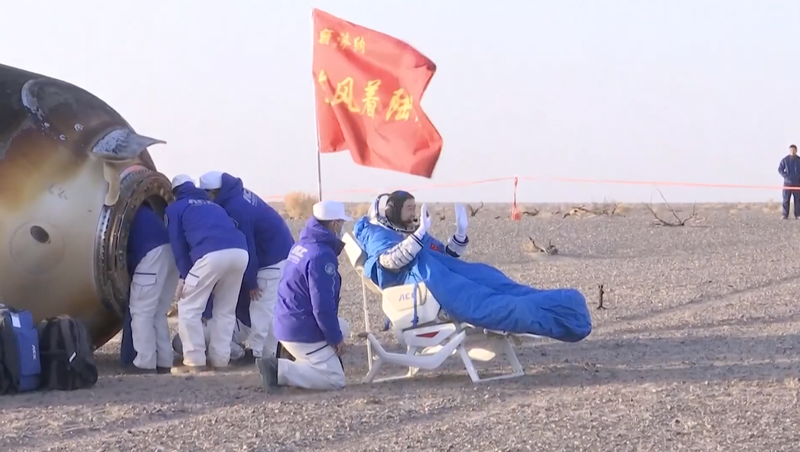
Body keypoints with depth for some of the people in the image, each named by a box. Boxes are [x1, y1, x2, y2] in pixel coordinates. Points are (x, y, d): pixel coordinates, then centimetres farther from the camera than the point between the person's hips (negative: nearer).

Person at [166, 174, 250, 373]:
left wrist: (186, 276, 18)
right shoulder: (213, 206, 39)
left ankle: (194, 361, 3)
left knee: (189, 308, 8)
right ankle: (220, 359, 19)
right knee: (225, 310, 21)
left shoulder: (175, 208, 25)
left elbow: (178, 245, 16)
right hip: (240, 251, 5)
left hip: (212, 254, -5)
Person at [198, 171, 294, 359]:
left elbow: (245, 247, -20)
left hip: (272, 260, -10)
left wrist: (250, 282, -10)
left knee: (262, 308, -5)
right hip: (282, 251, 10)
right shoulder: (240, 195, 6)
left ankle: (255, 351, -2)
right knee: (271, 308, 13)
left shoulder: (235, 209, -25)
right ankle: (269, 352, 17)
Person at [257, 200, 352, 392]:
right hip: (304, 332, -9)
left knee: (341, 327, 28)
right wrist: (335, 338, -11)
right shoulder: (322, 256, -21)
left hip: (286, 324, 9)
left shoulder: (301, 245, 7)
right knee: (335, 379, -7)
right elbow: (323, 305, -22)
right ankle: (280, 370, -16)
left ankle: (304, 366, 13)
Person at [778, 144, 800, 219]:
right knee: (786, 199, -1)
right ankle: (785, 215, 2)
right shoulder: (784, 160, 2)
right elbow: (780, 170, 3)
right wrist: (786, 176, -8)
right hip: (787, 182, 0)